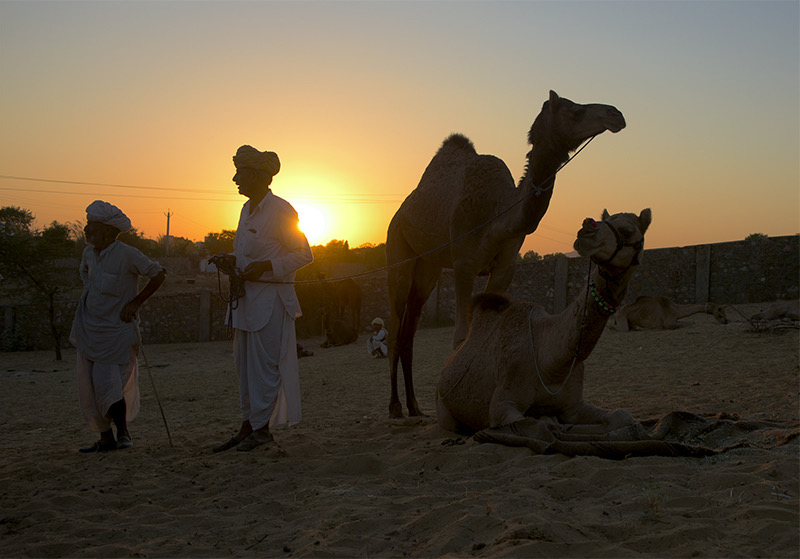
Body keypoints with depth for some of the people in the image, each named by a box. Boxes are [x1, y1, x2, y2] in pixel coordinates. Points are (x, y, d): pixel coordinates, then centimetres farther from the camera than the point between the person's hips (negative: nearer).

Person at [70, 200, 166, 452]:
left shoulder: (127, 255, -16)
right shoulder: (89, 253, 5)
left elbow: (159, 274, -10)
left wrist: (135, 302, -11)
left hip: (117, 330, -7)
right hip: (89, 329, 7)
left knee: (108, 384, -13)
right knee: (90, 385, 6)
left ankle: (123, 433, 6)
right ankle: (106, 438, 16)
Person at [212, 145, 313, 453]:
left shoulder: (280, 211, -12)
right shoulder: (247, 209, 14)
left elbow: (303, 254, -10)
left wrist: (266, 266, -19)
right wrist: (231, 259, 6)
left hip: (270, 297, -9)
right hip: (245, 296, 9)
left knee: (263, 364, -3)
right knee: (244, 364, 11)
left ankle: (262, 427, 6)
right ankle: (247, 425, 18)